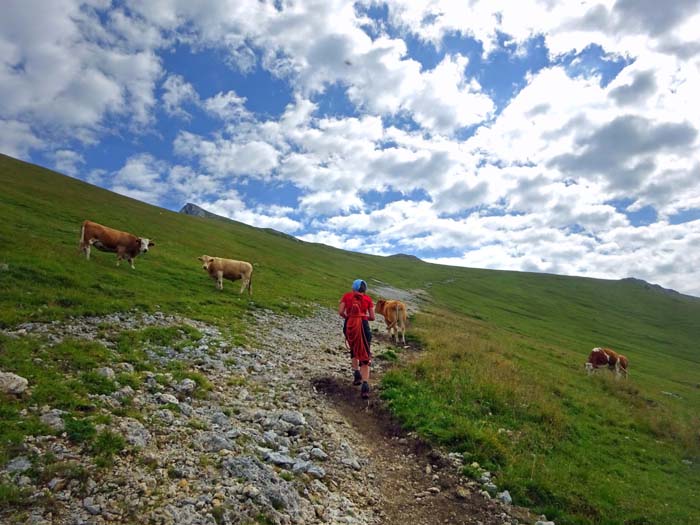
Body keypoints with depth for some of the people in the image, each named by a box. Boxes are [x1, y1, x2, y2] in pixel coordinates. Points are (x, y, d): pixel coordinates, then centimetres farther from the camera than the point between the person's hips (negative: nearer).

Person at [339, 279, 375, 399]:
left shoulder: (346, 296, 9)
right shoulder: (368, 299, 9)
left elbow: (340, 312, -1)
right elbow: (372, 317, 6)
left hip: (349, 325, 1)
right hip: (363, 325, -1)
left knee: (354, 350, 27)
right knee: (364, 356, 1)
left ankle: (356, 374, 19)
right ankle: (365, 384, -11)